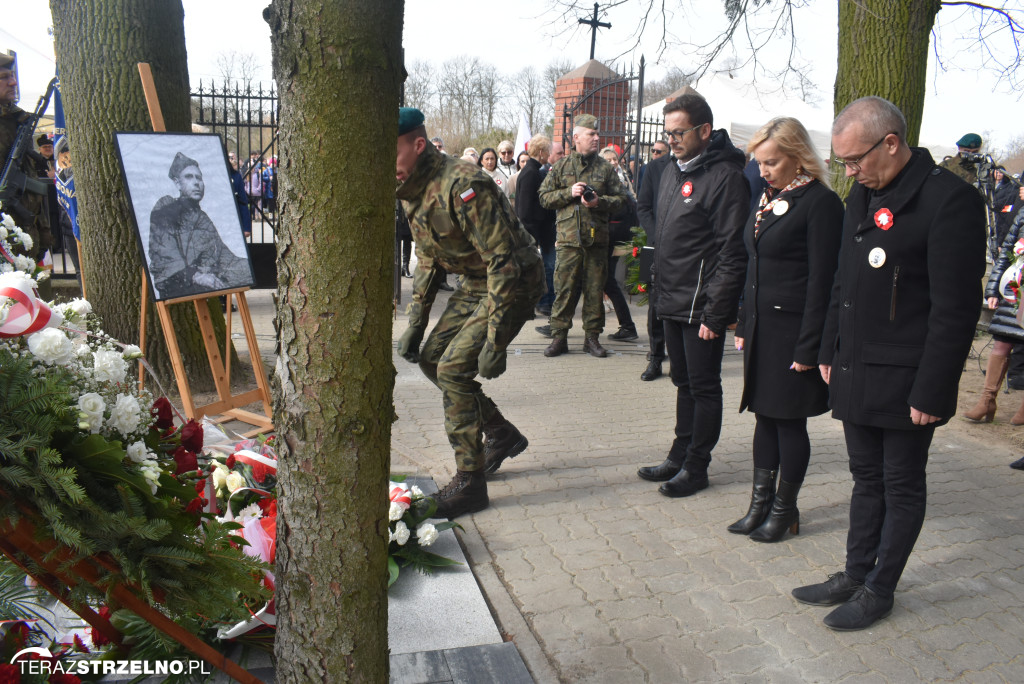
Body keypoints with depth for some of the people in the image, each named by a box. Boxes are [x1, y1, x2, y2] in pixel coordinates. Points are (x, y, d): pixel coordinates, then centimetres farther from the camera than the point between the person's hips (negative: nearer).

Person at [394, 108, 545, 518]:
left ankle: (469, 483, -4)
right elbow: (427, 262, 14)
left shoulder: (462, 186, -28)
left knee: (454, 368, -16)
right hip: (475, 283, 10)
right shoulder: (410, 191, 2)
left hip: (515, 282, -9)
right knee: (432, 358, 9)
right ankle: (502, 435, 24)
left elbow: (503, 262, -29)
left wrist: (495, 340, -30)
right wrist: (415, 325, 10)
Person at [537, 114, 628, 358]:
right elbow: (544, 197, 5)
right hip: (568, 238, -1)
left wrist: (600, 201, -11)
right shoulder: (561, 166, 8)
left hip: (597, 238, 1)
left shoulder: (605, 167, 9)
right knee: (564, 289, -1)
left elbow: (620, 198, 8)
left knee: (595, 290, 6)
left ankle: (592, 337, 16)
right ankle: (559, 336, 9)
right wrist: (569, 193, -9)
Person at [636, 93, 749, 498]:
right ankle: (679, 458, 29)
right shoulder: (673, 172, 13)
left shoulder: (725, 176, -14)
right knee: (684, 383, 17)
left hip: (702, 307, -8)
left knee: (704, 387, 4)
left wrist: (715, 313, -20)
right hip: (673, 303, 8)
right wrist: (661, 290, 15)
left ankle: (696, 468, 16)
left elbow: (732, 253, -18)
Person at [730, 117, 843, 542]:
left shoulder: (821, 203, -13)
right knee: (765, 416, 12)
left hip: (793, 330, -7)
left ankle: (785, 509, 18)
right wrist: (743, 324, 12)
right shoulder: (769, 199, 12)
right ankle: (760, 503, 22)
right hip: (761, 328, 7)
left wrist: (807, 347, -16)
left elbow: (821, 281, -15)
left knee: (788, 420, 3)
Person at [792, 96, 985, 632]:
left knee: (901, 486, 9)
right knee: (867, 478, 17)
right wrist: (830, 352, 16)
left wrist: (931, 392, -17)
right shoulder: (863, 194, 10)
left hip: (905, 383, -7)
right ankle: (855, 576, 30)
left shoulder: (950, 199, -15)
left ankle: (879, 590, 23)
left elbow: (956, 309, -17)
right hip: (856, 373, 7)